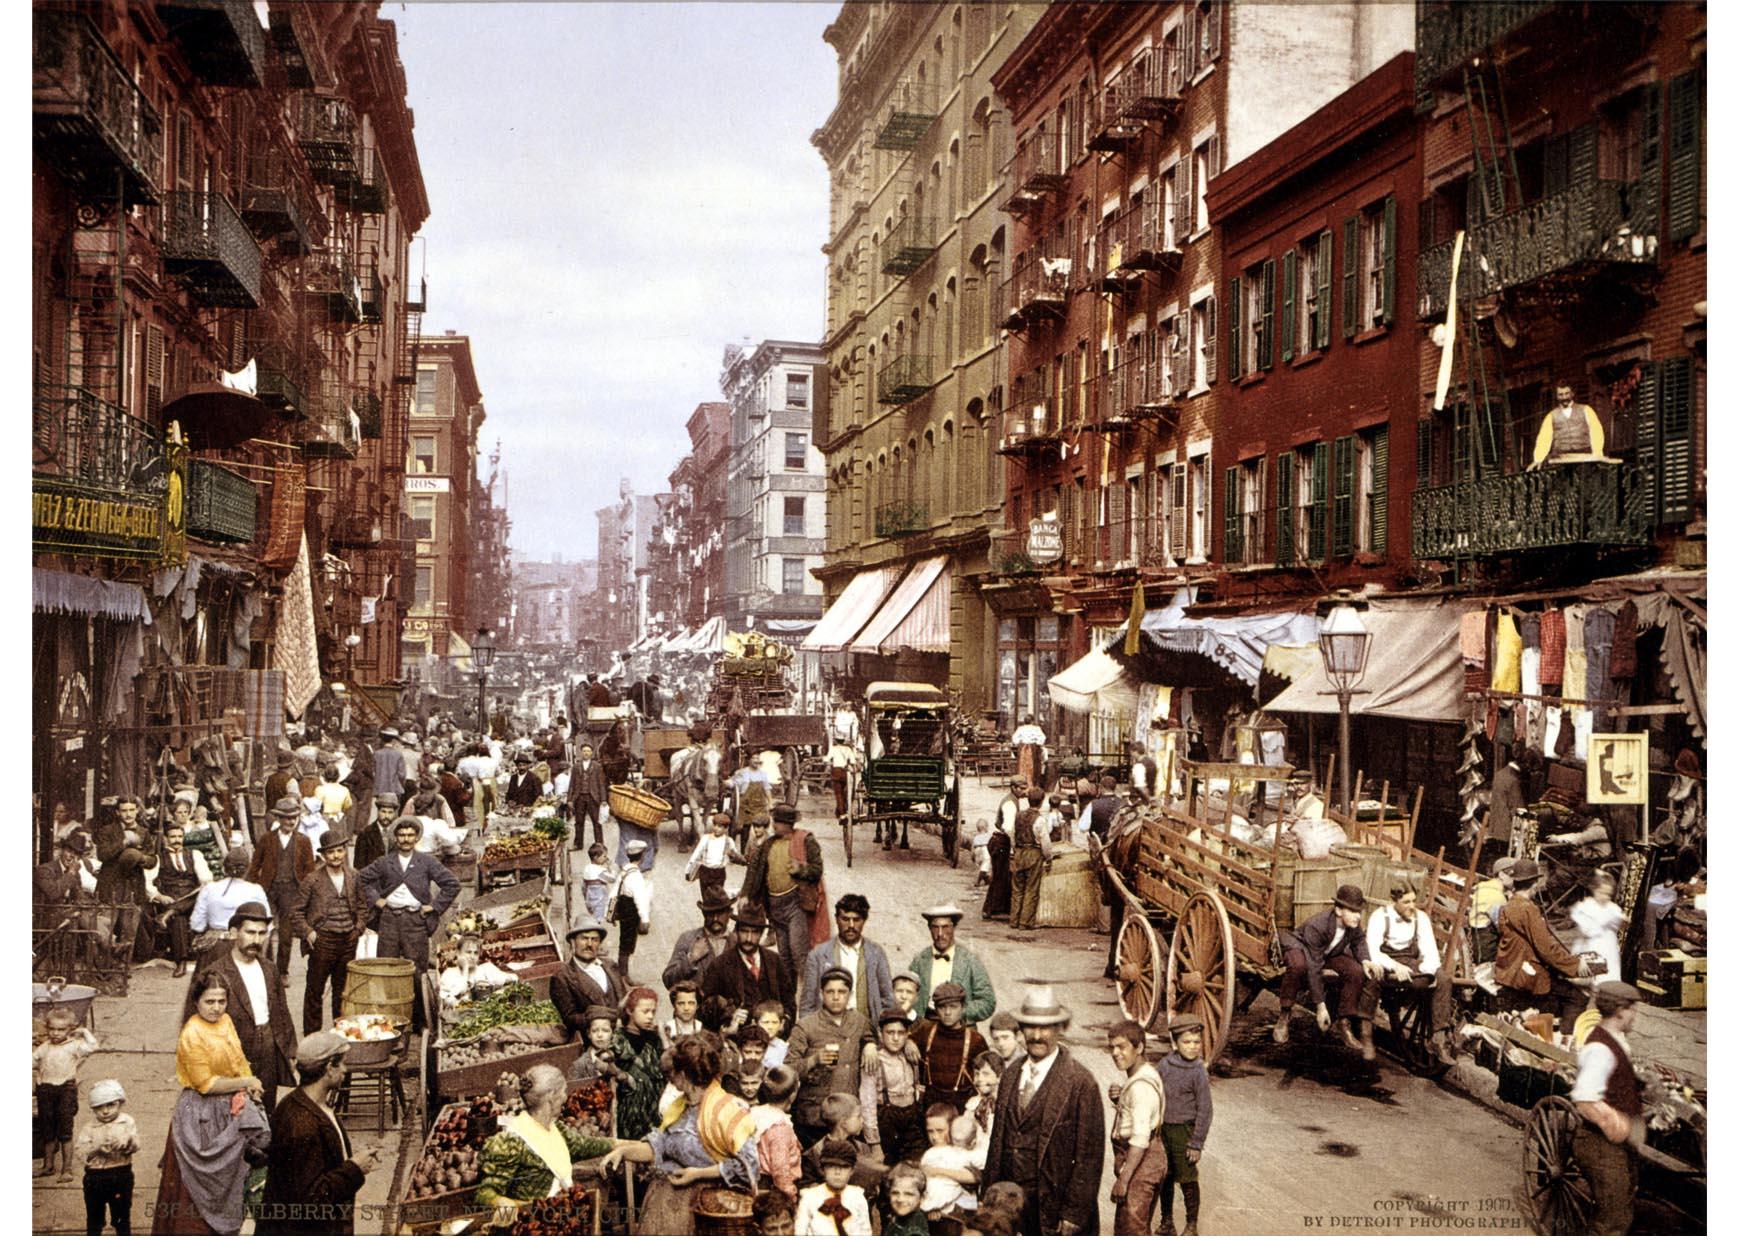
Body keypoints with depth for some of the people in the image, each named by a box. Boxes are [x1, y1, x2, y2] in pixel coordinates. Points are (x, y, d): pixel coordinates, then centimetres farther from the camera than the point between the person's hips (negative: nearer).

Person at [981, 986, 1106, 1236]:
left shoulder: (1080, 1082, -11)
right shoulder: (1011, 1075, 8)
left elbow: (1090, 1155, -10)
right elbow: (998, 1139, 12)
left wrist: (1074, 1215, -11)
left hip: (1054, 1205, -5)